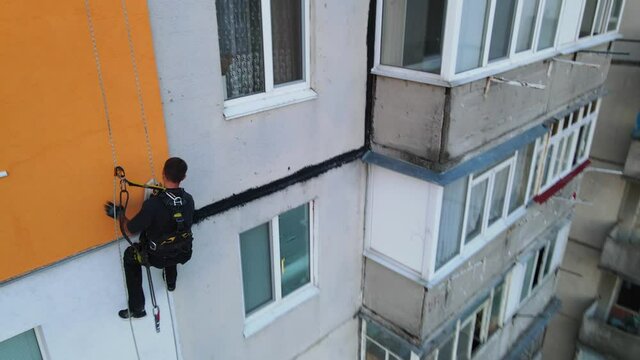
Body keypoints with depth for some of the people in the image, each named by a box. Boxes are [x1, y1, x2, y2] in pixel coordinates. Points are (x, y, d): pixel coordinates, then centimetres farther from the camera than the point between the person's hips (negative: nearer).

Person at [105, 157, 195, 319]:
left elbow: (129, 231, -19)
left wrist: (119, 214, 2)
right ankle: (171, 281, 56)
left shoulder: (152, 204, -32)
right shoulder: (188, 200, -17)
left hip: (158, 258, -4)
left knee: (130, 254, 25)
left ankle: (137, 308, 28)